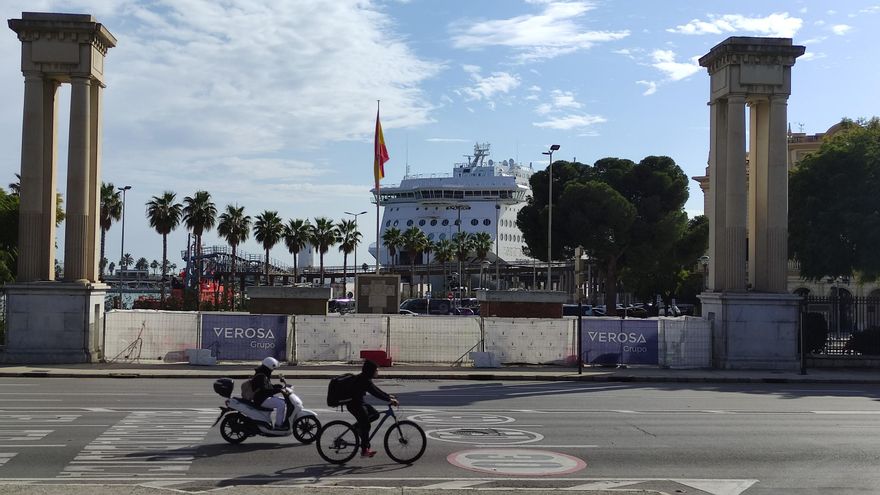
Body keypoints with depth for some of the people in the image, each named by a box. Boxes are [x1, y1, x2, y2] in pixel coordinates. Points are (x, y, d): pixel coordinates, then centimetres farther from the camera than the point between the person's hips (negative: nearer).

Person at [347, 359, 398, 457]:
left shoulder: (365, 378, 9)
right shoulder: (363, 380, -23)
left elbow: (376, 389, 15)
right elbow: (375, 393, -28)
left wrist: (389, 396, 8)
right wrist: (389, 400, -29)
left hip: (358, 402, 10)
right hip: (354, 404, -10)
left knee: (375, 414, 10)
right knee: (365, 426, -7)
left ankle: (359, 427, 13)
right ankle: (365, 450, -2)